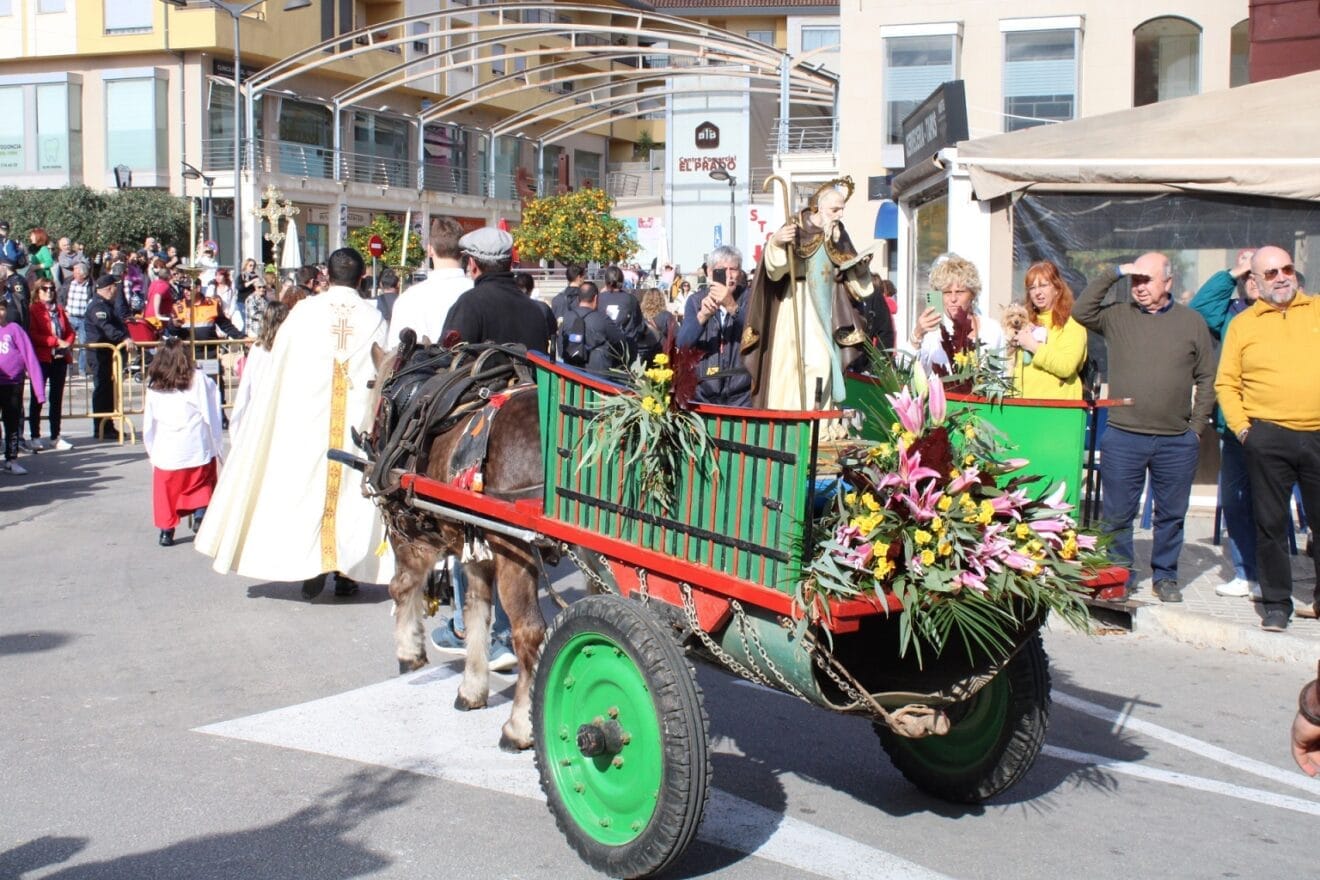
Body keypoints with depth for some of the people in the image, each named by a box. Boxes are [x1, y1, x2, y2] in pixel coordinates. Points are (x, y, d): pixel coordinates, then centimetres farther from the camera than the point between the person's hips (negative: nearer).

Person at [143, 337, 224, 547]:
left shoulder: (153, 386, 6)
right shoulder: (199, 379, -2)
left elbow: (148, 423, 10)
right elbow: (211, 416, -1)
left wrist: (152, 451, 20)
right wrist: (216, 447, 6)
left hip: (165, 451, 2)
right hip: (197, 450, -2)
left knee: (167, 490, 12)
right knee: (202, 485, 15)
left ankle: (166, 531, 13)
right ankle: (200, 513, -2)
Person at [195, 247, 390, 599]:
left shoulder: (304, 311, 0)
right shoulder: (373, 317, -1)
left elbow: (279, 366, 5)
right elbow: (382, 374, 0)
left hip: (309, 415, 0)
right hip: (358, 419, 0)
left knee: (308, 482, 6)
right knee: (351, 487, 6)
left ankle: (312, 566, 3)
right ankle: (347, 570, 8)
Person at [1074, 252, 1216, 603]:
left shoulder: (1192, 322, 6)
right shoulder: (1118, 317, 4)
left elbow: (1206, 377, 9)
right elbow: (1080, 311, -12)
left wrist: (1197, 426, 3)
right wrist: (1113, 274, -11)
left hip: (1177, 442, 1)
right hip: (1123, 438, -1)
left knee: (1171, 514, 12)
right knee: (1117, 515, 5)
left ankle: (1165, 576, 27)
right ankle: (1122, 576, 19)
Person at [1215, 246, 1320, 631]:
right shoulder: (1242, 324, 6)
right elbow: (1226, 383, 6)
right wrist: (1240, 426, -6)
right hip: (1268, 438, -1)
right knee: (1270, 523, 5)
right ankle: (1276, 603, 15)